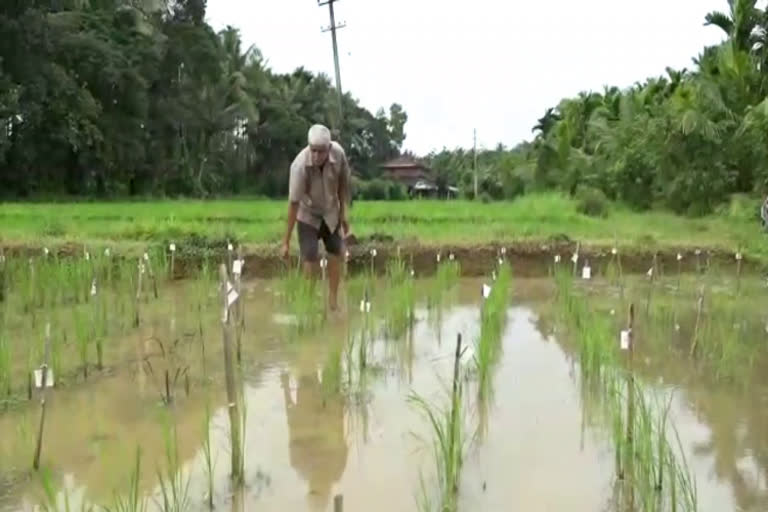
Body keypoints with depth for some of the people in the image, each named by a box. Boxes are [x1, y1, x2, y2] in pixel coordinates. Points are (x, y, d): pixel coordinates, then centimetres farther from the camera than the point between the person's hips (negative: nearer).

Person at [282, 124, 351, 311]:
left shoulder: (339, 153, -24)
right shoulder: (300, 165, -35)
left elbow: (343, 183, -5)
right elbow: (293, 202, -31)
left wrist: (343, 213, 2)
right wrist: (286, 241, -27)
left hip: (331, 213, 4)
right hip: (307, 215, -4)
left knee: (336, 255, 7)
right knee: (310, 260, -11)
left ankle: (333, 301, 21)